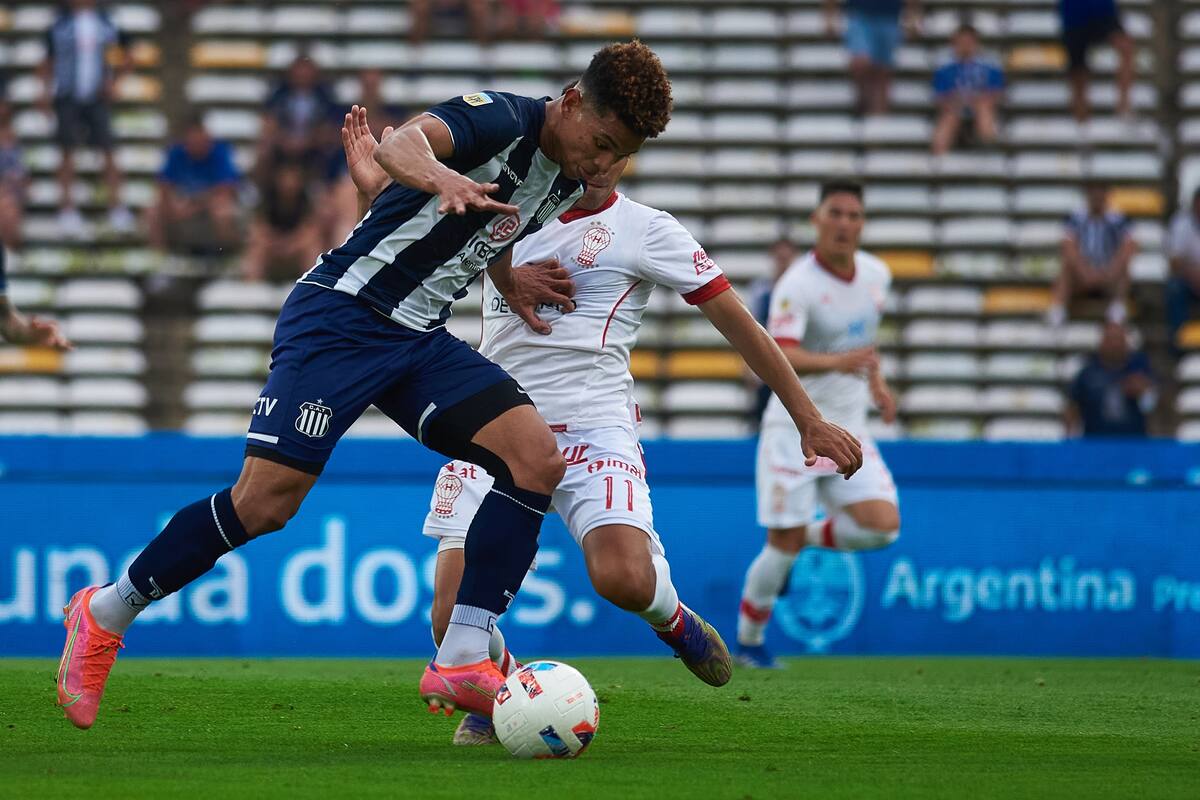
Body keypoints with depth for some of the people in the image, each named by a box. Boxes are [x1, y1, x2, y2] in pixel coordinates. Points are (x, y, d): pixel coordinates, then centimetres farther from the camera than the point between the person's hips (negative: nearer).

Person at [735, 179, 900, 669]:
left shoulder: (876, 274, 4)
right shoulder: (797, 286, -17)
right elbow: (780, 357, -31)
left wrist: (876, 382, 14)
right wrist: (837, 362, -47)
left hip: (848, 428, 6)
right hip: (795, 426, -6)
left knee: (883, 525, -12)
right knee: (783, 544, -7)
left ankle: (806, 538, 16)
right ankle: (748, 642, 14)